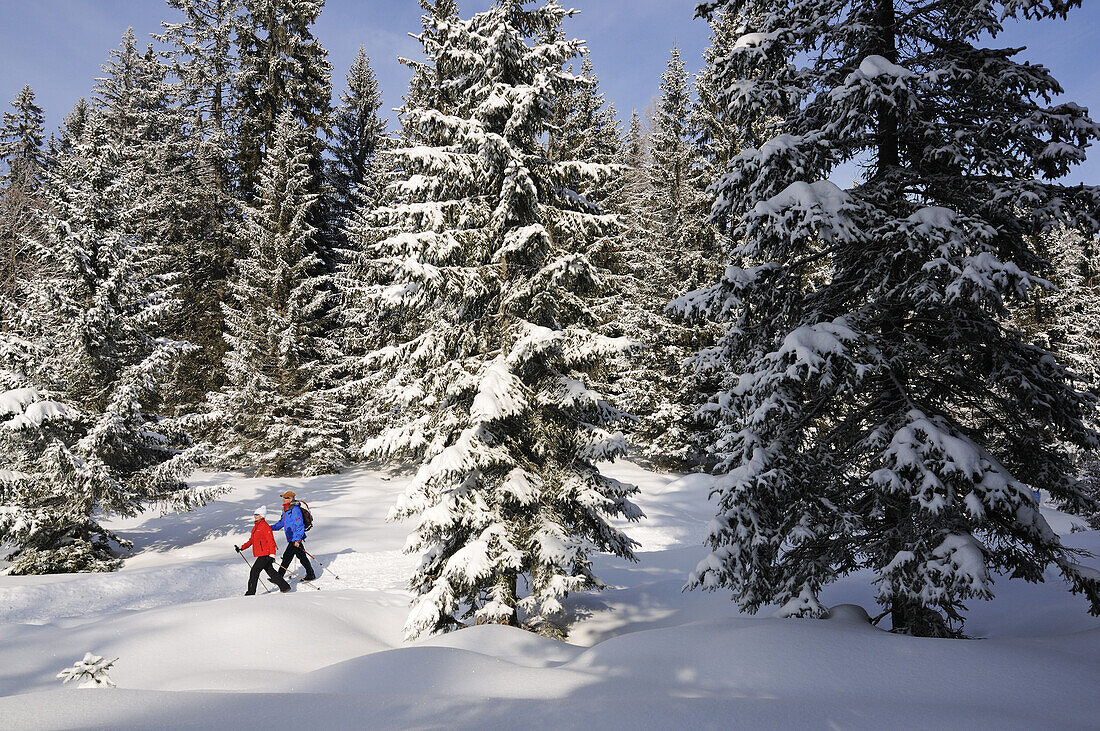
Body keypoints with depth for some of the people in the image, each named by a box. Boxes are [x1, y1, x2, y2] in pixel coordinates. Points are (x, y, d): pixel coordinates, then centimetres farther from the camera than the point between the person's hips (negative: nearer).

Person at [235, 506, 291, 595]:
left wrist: (272, 554, -23)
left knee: (254, 571, -8)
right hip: (261, 554, 9)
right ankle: (285, 587, 16)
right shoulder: (256, 527, 17)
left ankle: (251, 592, -1)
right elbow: (251, 540, 25)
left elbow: (271, 540, -17)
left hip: (265, 554, -9)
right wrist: (241, 548, 16)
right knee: (270, 571, 11)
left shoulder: (265, 526, -12)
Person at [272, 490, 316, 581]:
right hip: (293, 538, 10)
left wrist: (297, 539, -25)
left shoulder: (295, 509, -18)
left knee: (287, 557, -7)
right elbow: (282, 522, 23)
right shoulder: (286, 509, 13)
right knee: (302, 557, 15)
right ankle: (310, 574, 24)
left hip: (295, 539, -10)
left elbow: (300, 525, -21)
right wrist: (272, 527, 7)